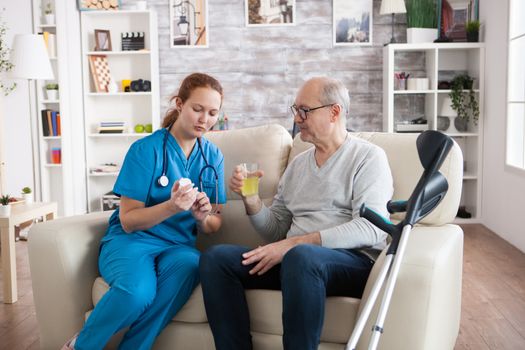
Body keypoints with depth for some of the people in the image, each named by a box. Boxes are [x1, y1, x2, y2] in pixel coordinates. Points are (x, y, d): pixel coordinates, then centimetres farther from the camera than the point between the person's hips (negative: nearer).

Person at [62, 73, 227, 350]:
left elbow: (214, 225, 11)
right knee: (137, 291, -36)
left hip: (177, 244, 3)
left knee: (188, 264, -34)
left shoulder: (213, 156, 8)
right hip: (130, 240, -3)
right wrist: (172, 206, -24)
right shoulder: (147, 149, -6)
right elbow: (128, 221, -7)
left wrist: (204, 217, -13)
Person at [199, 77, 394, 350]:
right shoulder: (298, 163, 19)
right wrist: (250, 198, -1)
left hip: (353, 259, -6)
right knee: (215, 257, -14)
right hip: (294, 258, 6)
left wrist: (294, 243, -19)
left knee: (300, 256, -38)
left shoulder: (368, 156, 1)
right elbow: (276, 232, 19)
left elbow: (370, 229, -13)